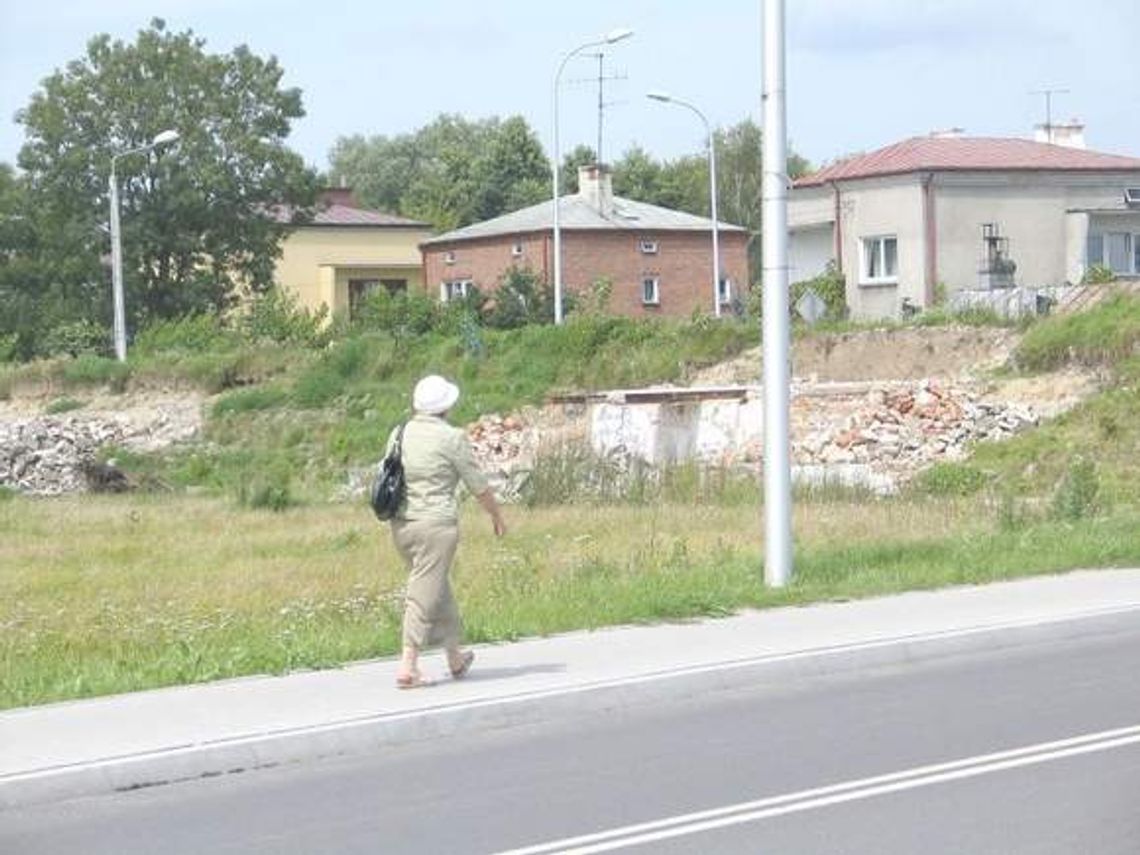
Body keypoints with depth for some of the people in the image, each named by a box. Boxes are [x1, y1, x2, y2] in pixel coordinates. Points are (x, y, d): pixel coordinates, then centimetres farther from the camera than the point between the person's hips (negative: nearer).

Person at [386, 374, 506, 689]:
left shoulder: (399, 435, 8)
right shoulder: (451, 438, -9)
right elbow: (478, 484, -3)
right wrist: (497, 515, 11)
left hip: (401, 524, 7)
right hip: (436, 523, -7)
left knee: (439, 590, 19)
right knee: (425, 594, -4)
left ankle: (456, 658, 29)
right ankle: (408, 666, -8)